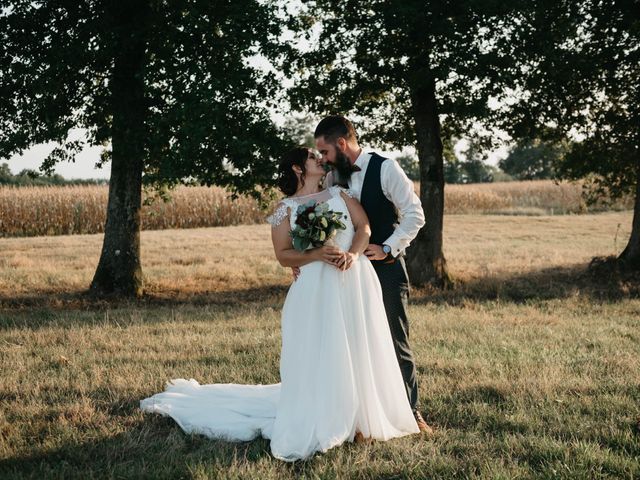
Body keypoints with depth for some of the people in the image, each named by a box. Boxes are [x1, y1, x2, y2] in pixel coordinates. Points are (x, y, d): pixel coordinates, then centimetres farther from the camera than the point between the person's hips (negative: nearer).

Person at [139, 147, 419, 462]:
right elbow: (283, 255, -4)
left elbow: (364, 226, 4)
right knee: (317, 357, -4)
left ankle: (358, 418, 14)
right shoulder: (287, 208, 3)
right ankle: (319, 423, 5)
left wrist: (353, 253, -15)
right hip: (317, 290, -4)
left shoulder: (338, 194, 15)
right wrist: (318, 254, -19)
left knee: (358, 351, 5)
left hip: (356, 282, 4)